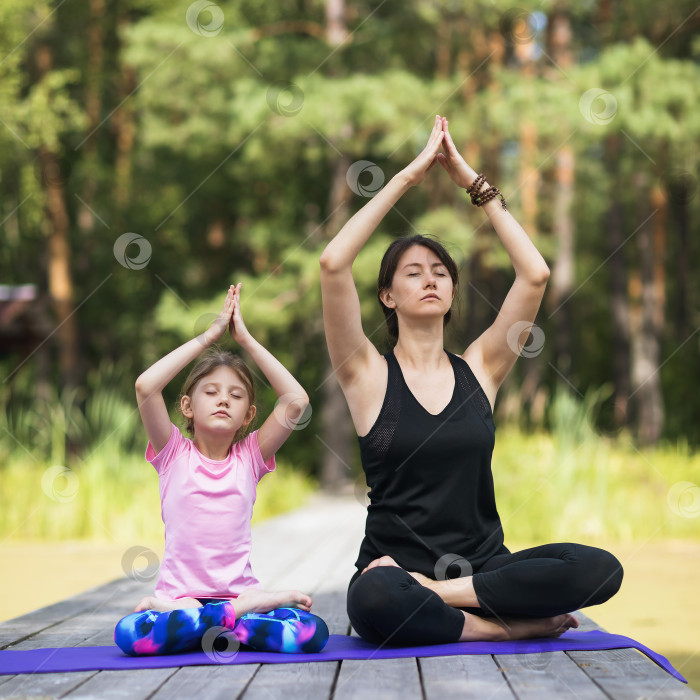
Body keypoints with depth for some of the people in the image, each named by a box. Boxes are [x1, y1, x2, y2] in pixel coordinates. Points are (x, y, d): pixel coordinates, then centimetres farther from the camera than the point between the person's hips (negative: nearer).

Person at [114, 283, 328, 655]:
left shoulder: (249, 457, 9)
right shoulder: (174, 453, 5)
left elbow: (296, 400, -4)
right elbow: (145, 387, -12)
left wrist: (246, 338, 0)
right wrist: (208, 335, -5)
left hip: (239, 592, 1)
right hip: (180, 594, -1)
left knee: (312, 632, -27)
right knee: (129, 632, -35)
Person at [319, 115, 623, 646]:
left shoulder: (478, 369, 10)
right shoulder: (368, 374, 3)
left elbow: (536, 274, -1)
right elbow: (333, 264, -12)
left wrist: (472, 180, 1)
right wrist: (410, 175, -7)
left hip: (483, 564, 3)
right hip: (393, 566, -3)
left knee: (599, 569, -25)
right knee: (373, 599, -40)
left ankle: (447, 592, -18)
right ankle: (508, 625, -21)